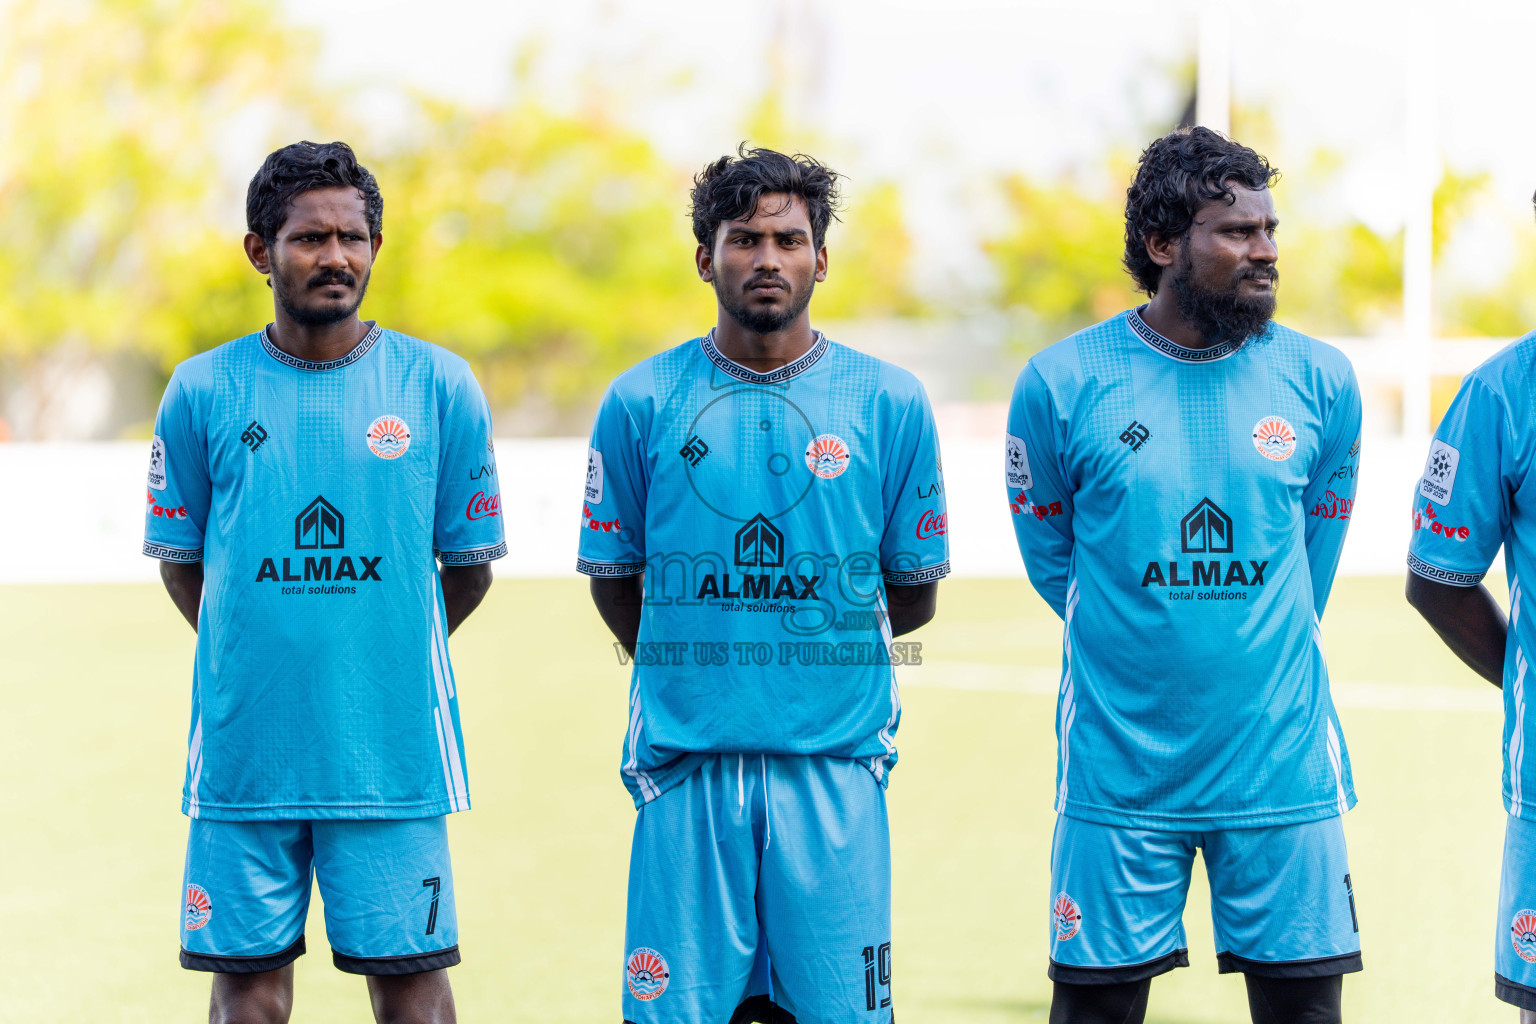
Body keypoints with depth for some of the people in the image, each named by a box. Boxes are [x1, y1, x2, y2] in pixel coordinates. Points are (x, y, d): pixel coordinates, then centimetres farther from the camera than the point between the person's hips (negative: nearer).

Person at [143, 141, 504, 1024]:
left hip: (393, 745, -1)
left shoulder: (440, 387, 2)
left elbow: (468, 568, 10)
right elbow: (182, 562, 12)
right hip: (245, 743, 1)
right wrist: (258, 653, 11)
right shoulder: (204, 391, 3)